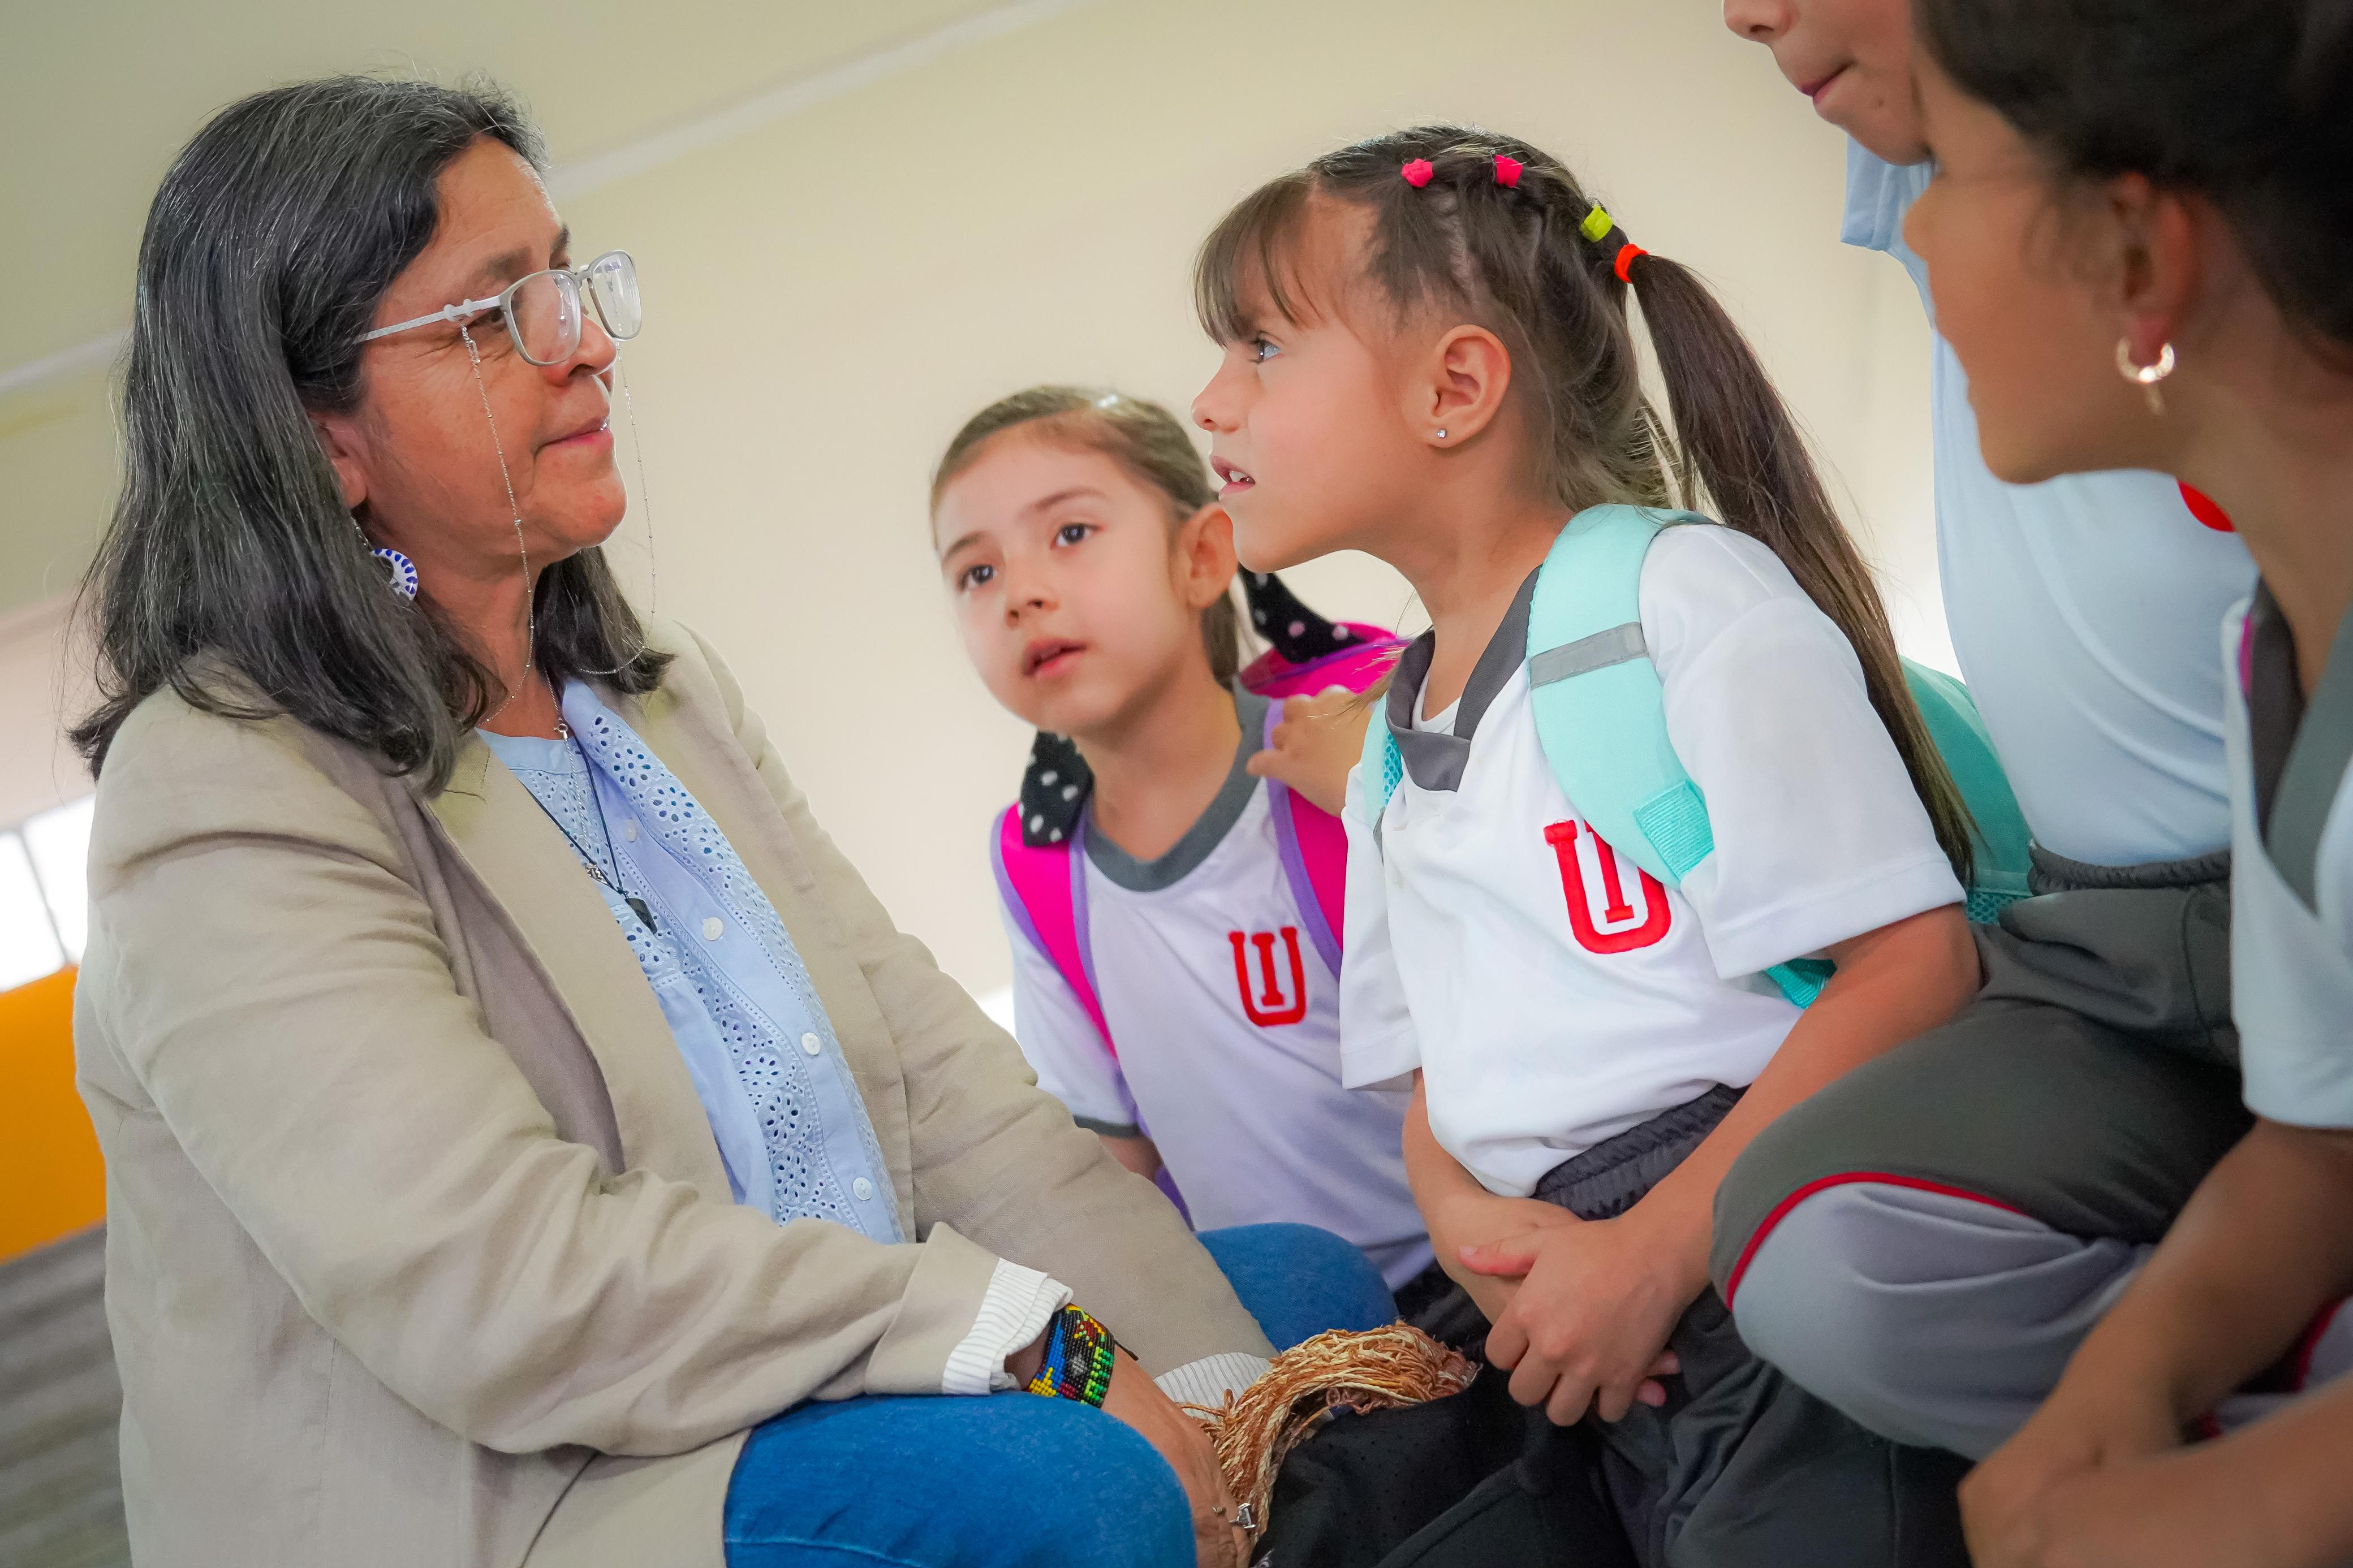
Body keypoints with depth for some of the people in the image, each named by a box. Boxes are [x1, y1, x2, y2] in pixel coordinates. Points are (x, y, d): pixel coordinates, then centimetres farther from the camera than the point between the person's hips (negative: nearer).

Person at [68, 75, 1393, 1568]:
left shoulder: (670, 690, 12)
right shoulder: (224, 794, -13)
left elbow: (937, 1074, 5)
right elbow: (500, 1288, -25)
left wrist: (1213, 1387, -7)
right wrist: (1045, 1345, -23)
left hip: (844, 1401, 8)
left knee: (1312, 1279, -1)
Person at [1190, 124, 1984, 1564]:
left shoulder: (1686, 598, -4)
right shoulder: (1390, 756, 19)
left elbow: (1915, 963, -13)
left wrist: (1650, 1255, -16)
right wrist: (1466, 1222, -3)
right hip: (1595, 1339, 7)